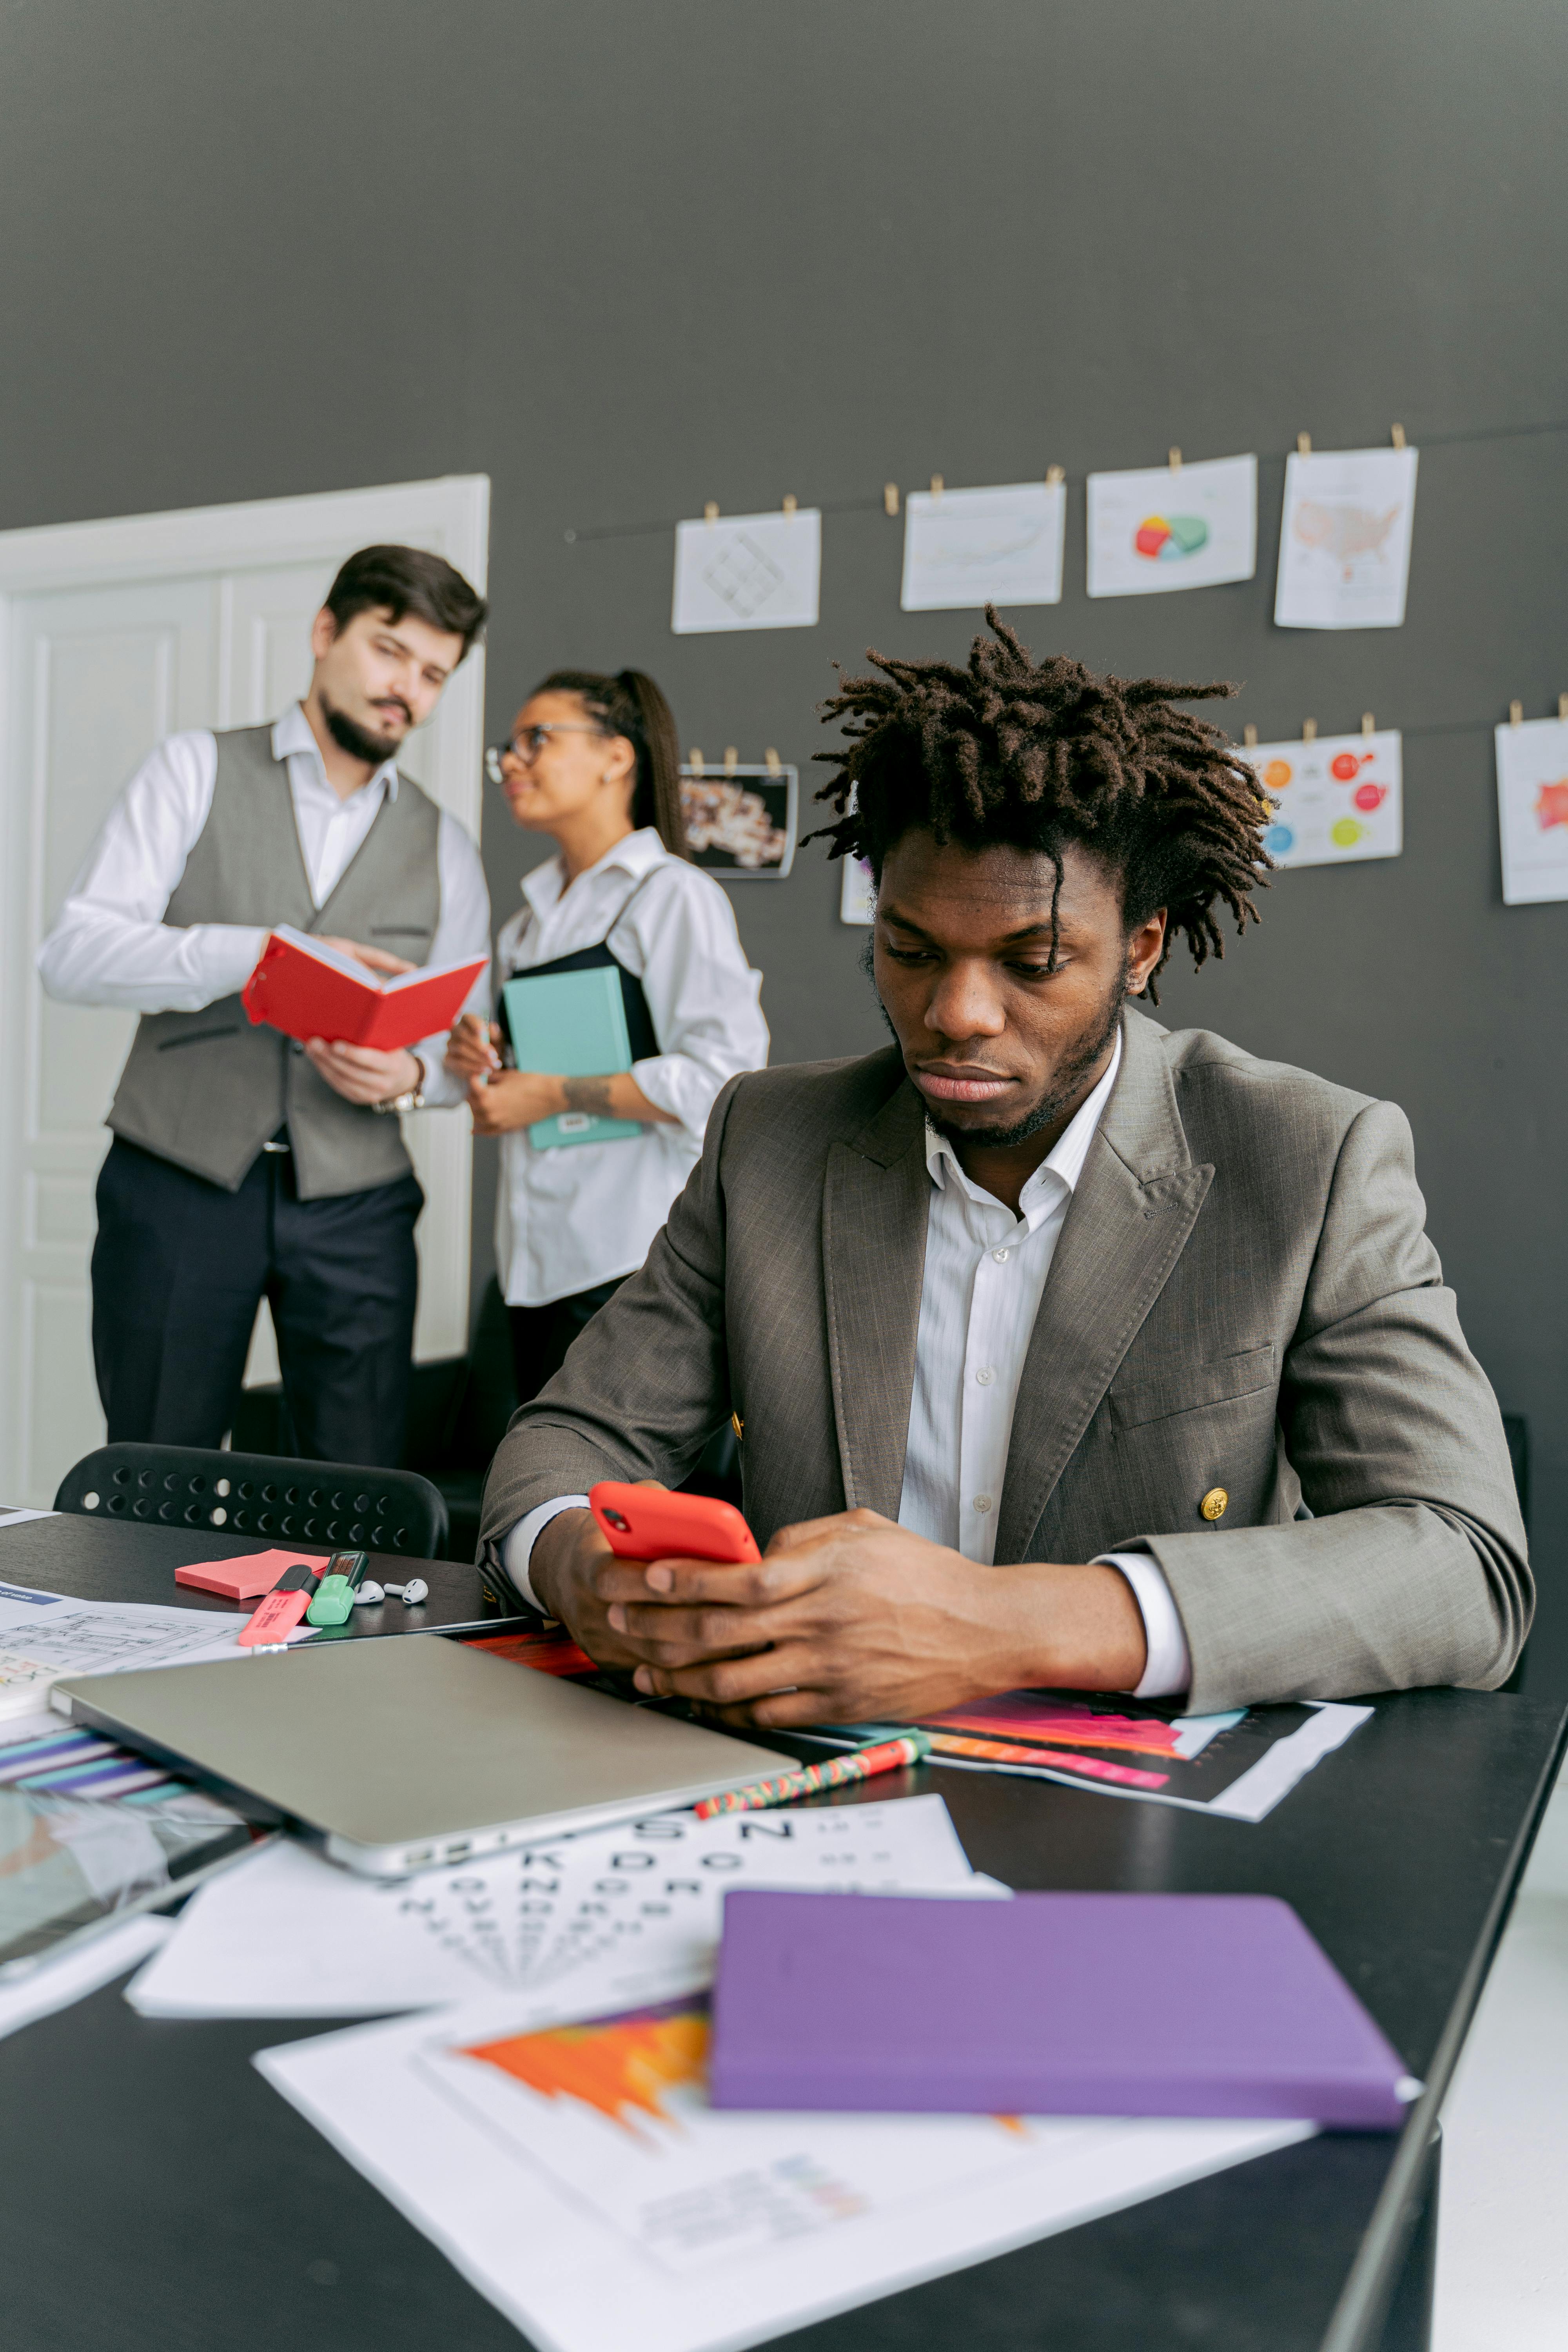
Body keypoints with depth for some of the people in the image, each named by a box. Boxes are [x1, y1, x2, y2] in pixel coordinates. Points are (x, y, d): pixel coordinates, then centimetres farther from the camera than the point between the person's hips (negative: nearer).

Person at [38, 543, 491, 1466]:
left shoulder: (445, 847, 14)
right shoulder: (196, 773, 7)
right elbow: (75, 954, -6)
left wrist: (408, 1074, -11)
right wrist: (260, 954, -21)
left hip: (354, 1205, 2)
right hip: (176, 1184, -1)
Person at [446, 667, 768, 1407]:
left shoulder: (672, 894, -7)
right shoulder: (534, 914, 17)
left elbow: (723, 1075, -18)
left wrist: (554, 1096, -15)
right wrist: (483, 1061, 6)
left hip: (631, 1262, -8)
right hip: (538, 1258, 8)